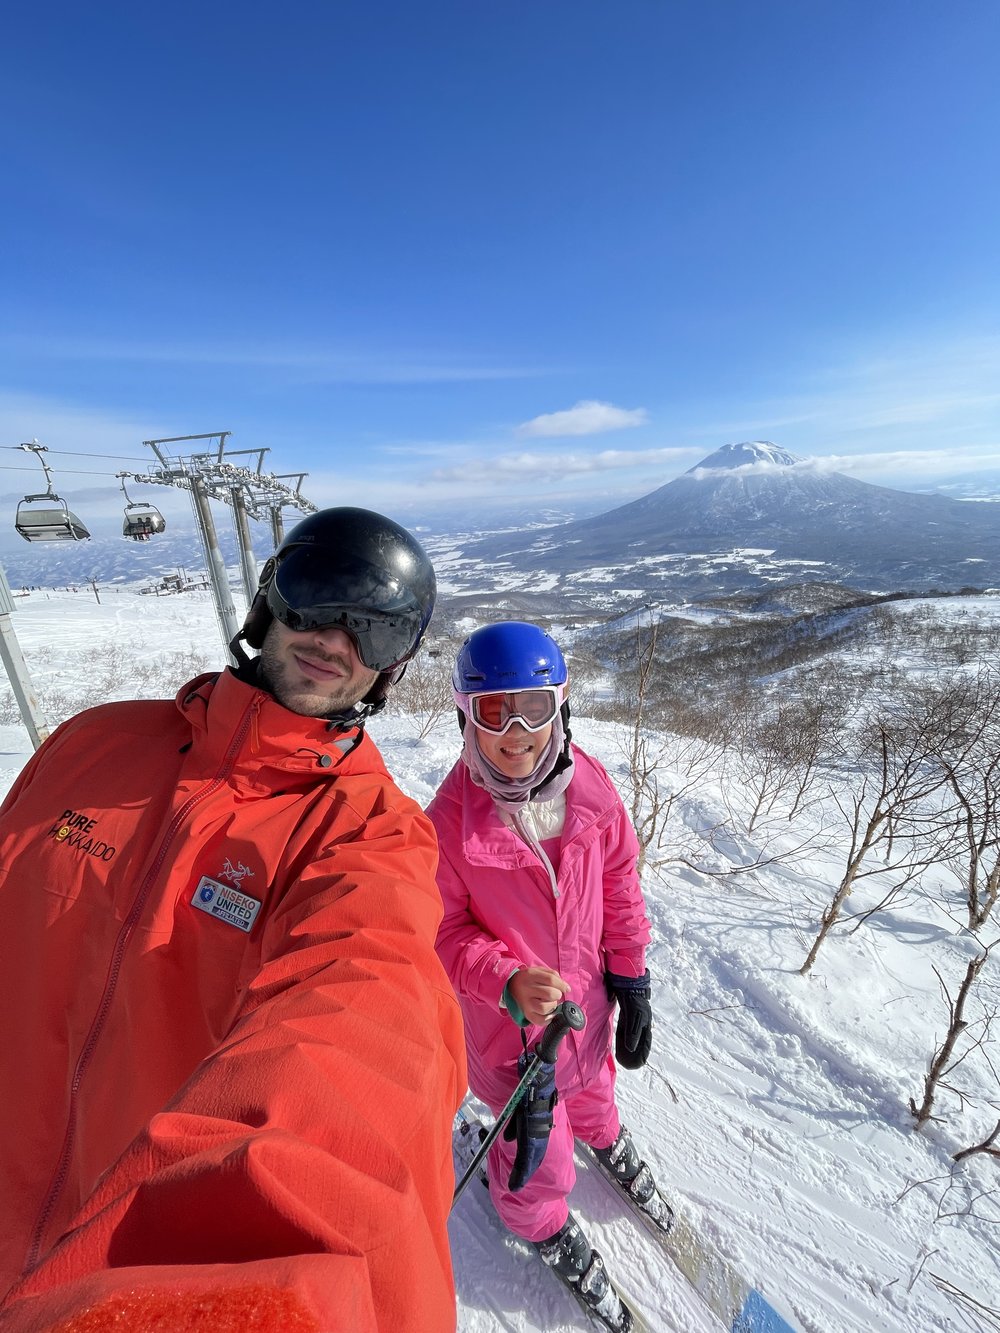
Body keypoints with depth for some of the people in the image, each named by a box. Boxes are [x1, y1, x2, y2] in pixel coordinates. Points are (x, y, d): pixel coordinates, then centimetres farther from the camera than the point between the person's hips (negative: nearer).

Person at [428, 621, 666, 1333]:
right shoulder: (448, 820, -27)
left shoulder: (590, 786, -19)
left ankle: (606, 1139, 71)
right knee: (538, 1146, 19)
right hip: (507, 1017, -3)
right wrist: (510, 983, -31)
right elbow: (447, 933, -16)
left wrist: (631, 982, -1)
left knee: (591, 1084, 33)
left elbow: (619, 888, -7)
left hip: (588, 992, 4)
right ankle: (544, 1223, 57)